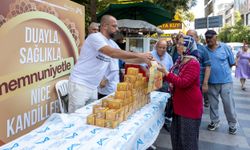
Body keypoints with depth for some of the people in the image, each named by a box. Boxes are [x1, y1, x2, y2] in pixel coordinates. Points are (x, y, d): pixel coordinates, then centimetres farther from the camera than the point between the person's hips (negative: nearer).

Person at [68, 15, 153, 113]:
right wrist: (139, 55, -27)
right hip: (80, 84, -8)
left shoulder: (112, 43, 9)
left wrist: (144, 60, -4)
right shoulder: (95, 37, -16)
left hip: (93, 87, 8)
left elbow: (126, 58, 12)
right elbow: (112, 53, -30)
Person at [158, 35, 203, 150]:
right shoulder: (179, 60, 8)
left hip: (190, 106, -8)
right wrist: (164, 73, 3)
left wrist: (166, 73, -29)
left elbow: (183, 82, -27)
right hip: (179, 104, 9)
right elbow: (174, 78, 18)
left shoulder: (193, 63, -19)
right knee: (176, 134, 19)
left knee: (188, 137, 6)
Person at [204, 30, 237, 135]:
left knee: (228, 103, 5)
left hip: (225, 81, -1)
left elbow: (232, 63, 4)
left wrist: (223, 70, 7)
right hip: (211, 82, 1)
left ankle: (232, 124, 23)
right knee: (213, 103, 14)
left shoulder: (224, 47, -4)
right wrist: (212, 71, -3)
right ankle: (214, 122, 32)